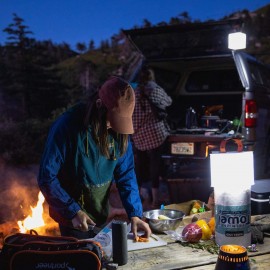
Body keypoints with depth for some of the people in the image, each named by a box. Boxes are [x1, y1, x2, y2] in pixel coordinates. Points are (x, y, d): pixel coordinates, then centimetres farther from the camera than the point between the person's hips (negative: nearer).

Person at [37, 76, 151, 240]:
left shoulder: (118, 130, -9)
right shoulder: (67, 126, -23)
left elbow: (126, 175, -4)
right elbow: (46, 178, -19)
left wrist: (135, 214, -14)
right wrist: (73, 212, -24)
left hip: (101, 216, 5)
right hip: (73, 220, -5)